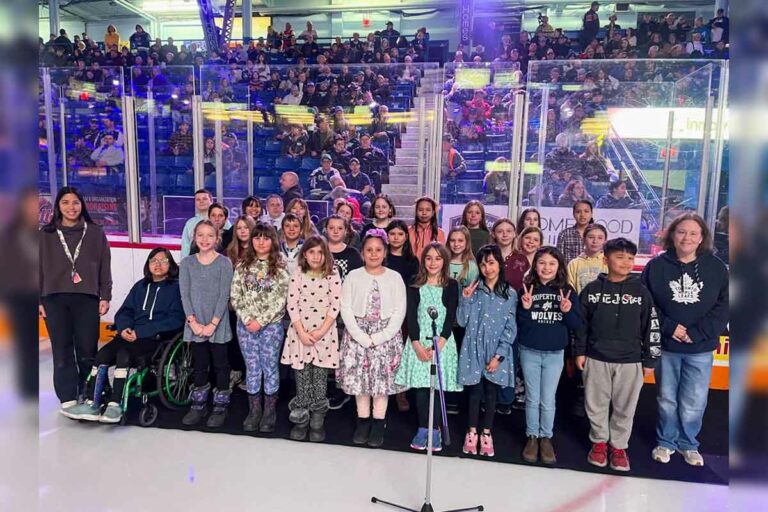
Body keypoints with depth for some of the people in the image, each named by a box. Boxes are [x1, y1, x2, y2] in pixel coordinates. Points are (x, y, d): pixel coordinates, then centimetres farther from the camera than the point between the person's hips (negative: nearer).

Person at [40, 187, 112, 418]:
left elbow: (104, 267, 5)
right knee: (62, 351, 2)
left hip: (87, 298, -1)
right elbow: (40, 268, 9)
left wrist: (105, 297, 1)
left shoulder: (95, 233, 6)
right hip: (55, 299, 1)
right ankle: (68, 399, 7)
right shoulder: (46, 234, 9)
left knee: (88, 351, 1)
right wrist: (38, 300, 4)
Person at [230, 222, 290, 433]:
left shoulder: (280, 267, -4)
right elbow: (235, 296, 1)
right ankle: (254, 410, 23)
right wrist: (247, 319, -11)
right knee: (252, 368, 11)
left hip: (271, 325, -2)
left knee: (270, 368, 6)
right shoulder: (243, 265, 5)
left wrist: (261, 321, -14)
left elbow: (280, 300, -10)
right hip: (246, 325, 3)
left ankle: (270, 411, 19)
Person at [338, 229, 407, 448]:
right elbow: (345, 309, -4)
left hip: (386, 336, -1)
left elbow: (400, 311, -4)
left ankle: (378, 423, 15)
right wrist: (362, 337, -13)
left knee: (383, 377, 1)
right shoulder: (353, 276, 2)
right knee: (359, 376, 4)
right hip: (357, 335, 1)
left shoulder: (394, 278, 1)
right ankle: (363, 420, 20)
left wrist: (380, 337, -13)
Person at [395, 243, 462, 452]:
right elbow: (411, 316, -1)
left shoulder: (451, 286, 2)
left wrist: (438, 344, -14)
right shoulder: (415, 286, 5)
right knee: (421, 387, 3)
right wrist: (417, 345, -11)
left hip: (442, 342, -1)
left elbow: (451, 317, -4)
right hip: (419, 341, 1)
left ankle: (434, 430, 13)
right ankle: (422, 429, 15)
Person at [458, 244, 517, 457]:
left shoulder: (510, 294, -1)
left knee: (491, 393, 9)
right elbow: (462, 322, -2)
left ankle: (487, 434, 23)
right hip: (474, 350, 0)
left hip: (497, 351, 0)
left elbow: (511, 328, -3)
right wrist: (465, 299, -15)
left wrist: (499, 355, -9)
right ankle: (472, 433, 22)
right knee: (475, 392, 7)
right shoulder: (472, 290, 1)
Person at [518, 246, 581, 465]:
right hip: (529, 352, 0)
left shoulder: (567, 291, -3)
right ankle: (532, 437, 28)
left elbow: (576, 324, -2)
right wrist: (526, 309, -23)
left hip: (555, 353, 0)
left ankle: (546, 438, 28)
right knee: (532, 398, 12)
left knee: (548, 400, 10)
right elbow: (518, 323, -5)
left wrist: (568, 311, -21)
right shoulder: (527, 289, -5)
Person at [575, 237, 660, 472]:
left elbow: (651, 327, 1)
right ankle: (599, 441, 30)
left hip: (630, 361, 0)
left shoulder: (641, 291, -2)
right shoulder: (592, 289, 0)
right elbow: (581, 323, 5)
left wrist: (649, 360, 1)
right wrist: (579, 352, 3)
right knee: (596, 404, 11)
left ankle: (619, 446, 28)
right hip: (596, 358, 1)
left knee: (625, 408, 10)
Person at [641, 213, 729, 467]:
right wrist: (669, 327, -16)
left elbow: (723, 307, -3)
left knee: (694, 403, 9)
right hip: (665, 346, 0)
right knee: (667, 399, 13)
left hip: (701, 349, 1)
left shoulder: (716, 267, -2)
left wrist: (696, 332, -13)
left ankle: (688, 444, 32)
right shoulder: (656, 265, -5)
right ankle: (665, 442, 32)